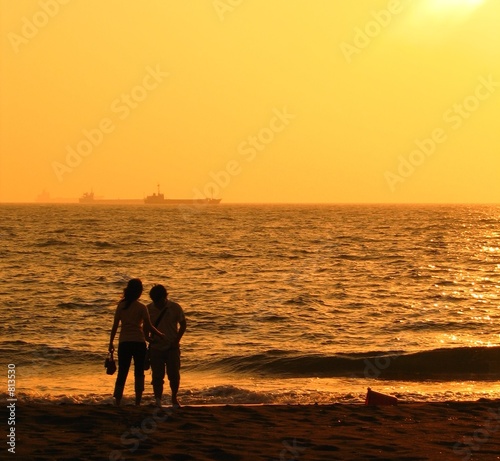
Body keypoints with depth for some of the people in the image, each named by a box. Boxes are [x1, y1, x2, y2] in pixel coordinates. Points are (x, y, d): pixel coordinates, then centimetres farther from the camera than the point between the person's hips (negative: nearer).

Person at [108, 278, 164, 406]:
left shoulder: (121, 305, 2)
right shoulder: (141, 307, -7)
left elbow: (115, 325, 3)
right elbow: (148, 326, -6)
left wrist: (111, 342, 11)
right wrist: (160, 335, 9)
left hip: (124, 343, 2)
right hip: (138, 342, -2)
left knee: (122, 373, 5)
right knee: (139, 373, 8)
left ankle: (117, 402, -2)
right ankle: (138, 402, 6)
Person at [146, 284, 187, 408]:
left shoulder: (175, 308, -6)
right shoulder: (149, 309, -1)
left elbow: (183, 325, 3)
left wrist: (176, 341, -7)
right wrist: (147, 337, -9)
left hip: (172, 347, -1)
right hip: (156, 347, 1)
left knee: (174, 375, 1)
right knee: (157, 376, -1)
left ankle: (174, 398, 20)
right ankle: (158, 400, 3)